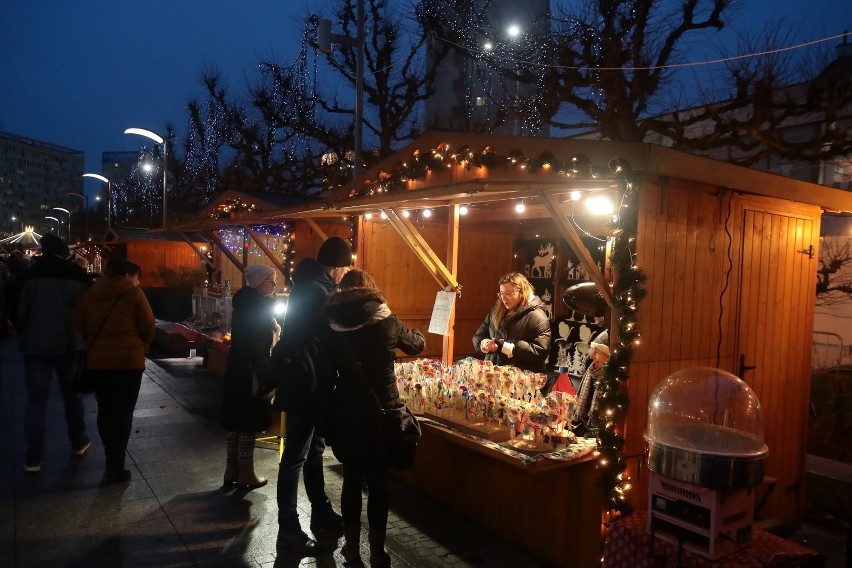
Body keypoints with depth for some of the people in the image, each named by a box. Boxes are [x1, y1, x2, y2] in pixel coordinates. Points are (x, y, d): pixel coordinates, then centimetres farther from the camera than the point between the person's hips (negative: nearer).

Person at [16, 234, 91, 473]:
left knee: (36, 400, 3)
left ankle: (33, 457, 3)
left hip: (36, 344, -1)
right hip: (68, 343, 1)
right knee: (71, 393, 15)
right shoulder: (76, 275, -5)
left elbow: (20, 311, 0)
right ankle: (78, 442, 26)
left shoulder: (30, 274, -6)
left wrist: (24, 334, 14)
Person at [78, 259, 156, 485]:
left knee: (105, 410, 16)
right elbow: (148, 327, -6)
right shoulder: (133, 293, -9)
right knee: (122, 412, 3)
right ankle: (115, 467, 2)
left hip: (97, 360, 5)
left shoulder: (90, 294, 6)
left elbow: (82, 328, 14)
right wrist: (141, 346, 13)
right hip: (128, 360, -5)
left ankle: (112, 460, 27)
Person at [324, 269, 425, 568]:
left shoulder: (332, 326, -3)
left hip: (347, 412, 2)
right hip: (382, 410, -1)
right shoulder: (387, 322, -7)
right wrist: (407, 332, 30)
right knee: (378, 480, 9)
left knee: (352, 478, 14)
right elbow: (418, 343, 10)